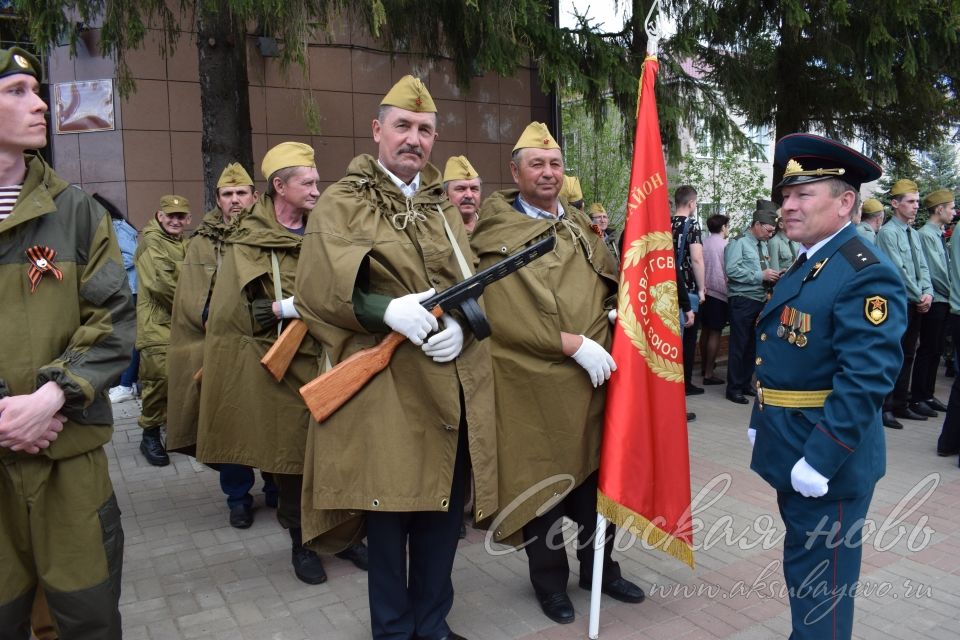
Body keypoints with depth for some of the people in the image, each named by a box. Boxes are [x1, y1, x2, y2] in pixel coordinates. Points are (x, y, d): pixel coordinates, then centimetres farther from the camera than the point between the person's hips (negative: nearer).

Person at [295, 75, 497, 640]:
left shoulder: (443, 204, 16)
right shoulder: (344, 203, 1)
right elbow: (318, 290, -11)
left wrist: (459, 324, -13)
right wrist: (388, 309, -26)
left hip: (452, 384, 5)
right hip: (383, 387, -4)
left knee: (445, 510, 12)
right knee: (389, 513, 5)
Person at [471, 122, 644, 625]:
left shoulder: (580, 224, 12)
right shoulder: (499, 235, -9)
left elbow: (611, 283, 20)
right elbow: (508, 319, -18)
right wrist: (575, 344, -19)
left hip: (595, 375, 6)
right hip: (536, 384, -6)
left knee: (597, 474, 16)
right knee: (543, 481, 9)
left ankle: (599, 564, 37)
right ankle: (550, 579, 29)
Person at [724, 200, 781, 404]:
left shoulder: (763, 245, 15)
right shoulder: (739, 242, -10)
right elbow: (732, 270, -22)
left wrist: (772, 276, -1)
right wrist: (761, 275, -19)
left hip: (760, 300, 8)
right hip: (743, 301, -8)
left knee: (753, 345, 13)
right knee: (739, 345, -2)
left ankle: (745, 383, 25)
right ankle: (734, 388, 6)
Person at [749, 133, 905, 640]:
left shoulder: (867, 274, -19)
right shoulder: (805, 265, 11)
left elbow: (866, 380, -26)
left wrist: (821, 459, -26)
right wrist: (760, 422, 19)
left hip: (827, 459, -9)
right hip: (790, 450, 9)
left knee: (821, 577, 5)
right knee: (802, 564, 23)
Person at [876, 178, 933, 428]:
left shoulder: (914, 233, 14)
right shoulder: (888, 232, -11)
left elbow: (922, 267, 12)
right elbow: (899, 270, -15)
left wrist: (928, 293, -4)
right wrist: (920, 297, -10)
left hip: (916, 304, 8)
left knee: (907, 356, 12)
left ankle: (901, 405, 20)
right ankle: (885, 408, 0)